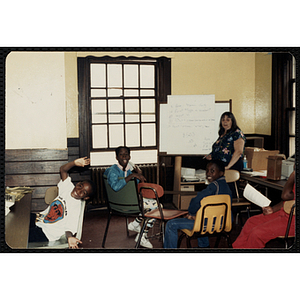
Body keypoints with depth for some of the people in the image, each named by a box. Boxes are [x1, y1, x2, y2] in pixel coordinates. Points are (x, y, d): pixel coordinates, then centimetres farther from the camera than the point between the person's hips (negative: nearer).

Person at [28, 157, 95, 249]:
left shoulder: (76, 208, -20)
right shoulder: (68, 187, -4)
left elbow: (70, 228, -22)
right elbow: (63, 169, 1)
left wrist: (70, 237, -44)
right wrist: (75, 162, -15)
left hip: (45, 233, -7)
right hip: (40, 217, 8)